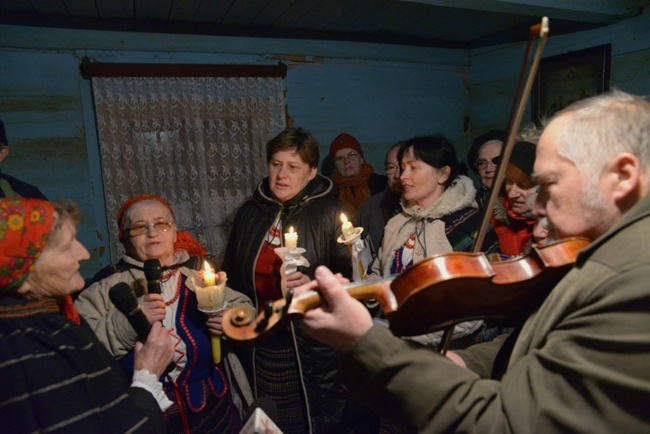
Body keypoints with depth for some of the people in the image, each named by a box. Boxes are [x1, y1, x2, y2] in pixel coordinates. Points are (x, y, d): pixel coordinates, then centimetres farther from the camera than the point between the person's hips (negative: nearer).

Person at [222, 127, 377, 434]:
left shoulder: (330, 213, -7)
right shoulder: (249, 214, 7)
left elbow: (349, 278, -11)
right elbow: (233, 276, 17)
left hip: (318, 345, -4)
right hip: (265, 348, 4)